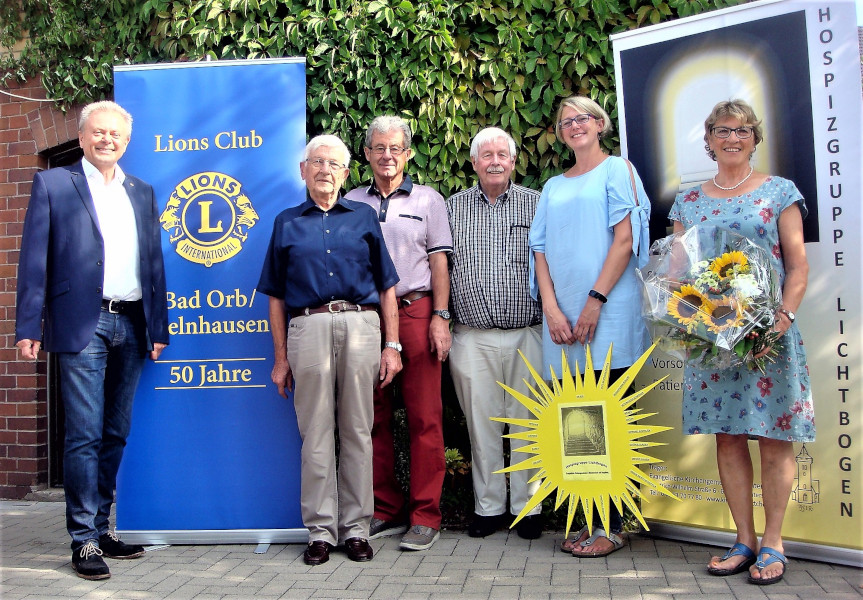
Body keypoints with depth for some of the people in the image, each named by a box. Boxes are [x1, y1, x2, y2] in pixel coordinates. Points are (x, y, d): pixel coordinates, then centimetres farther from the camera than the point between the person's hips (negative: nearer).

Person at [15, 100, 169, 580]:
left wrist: (158, 329, 9)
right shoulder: (53, 184, 4)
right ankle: (85, 540, 4)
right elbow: (35, 259, -1)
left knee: (116, 434, 10)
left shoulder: (142, 193, 16)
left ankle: (102, 528, 21)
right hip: (83, 325, -4)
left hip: (131, 326, 5)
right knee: (85, 435, -4)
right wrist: (29, 326, -7)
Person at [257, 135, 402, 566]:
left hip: (360, 325, 0)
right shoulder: (287, 223, 14)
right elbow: (276, 296, 12)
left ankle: (355, 528, 13)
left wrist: (391, 346, 4)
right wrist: (281, 358, 7)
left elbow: (386, 286, 12)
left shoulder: (363, 217, 14)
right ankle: (320, 530, 11)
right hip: (308, 327, 0)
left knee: (357, 432, 4)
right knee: (316, 434, 2)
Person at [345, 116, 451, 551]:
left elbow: (439, 262, 5)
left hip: (415, 311, -2)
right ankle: (385, 511, 16)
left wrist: (440, 317, -5)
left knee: (424, 417, -3)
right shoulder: (352, 203, 15)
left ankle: (425, 516, 4)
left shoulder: (428, 200, 11)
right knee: (375, 417, 5)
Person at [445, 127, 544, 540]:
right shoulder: (453, 207, 11)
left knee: (526, 422, 4)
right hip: (472, 337, 1)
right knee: (481, 422, 6)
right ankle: (488, 506, 18)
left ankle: (527, 506, 16)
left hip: (527, 334, -1)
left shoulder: (536, 204, 7)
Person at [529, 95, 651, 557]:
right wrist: (551, 308, -3)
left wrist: (595, 299, -14)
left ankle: (612, 525, 4)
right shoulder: (553, 187, 21)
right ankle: (590, 519, 14)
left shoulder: (616, 169, 6)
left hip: (608, 312, -5)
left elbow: (624, 239, -5)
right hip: (563, 317, 5)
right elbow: (541, 250, 12)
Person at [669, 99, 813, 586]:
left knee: (774, 437, 0)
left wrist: (784, 316, -13)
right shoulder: (689, 201, 12)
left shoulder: (779, 192, 4)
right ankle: (745, 540, 16)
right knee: (728, 437, 5)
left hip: (768, 332, -3)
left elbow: (798, 264, 0)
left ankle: (772, 542, 11)